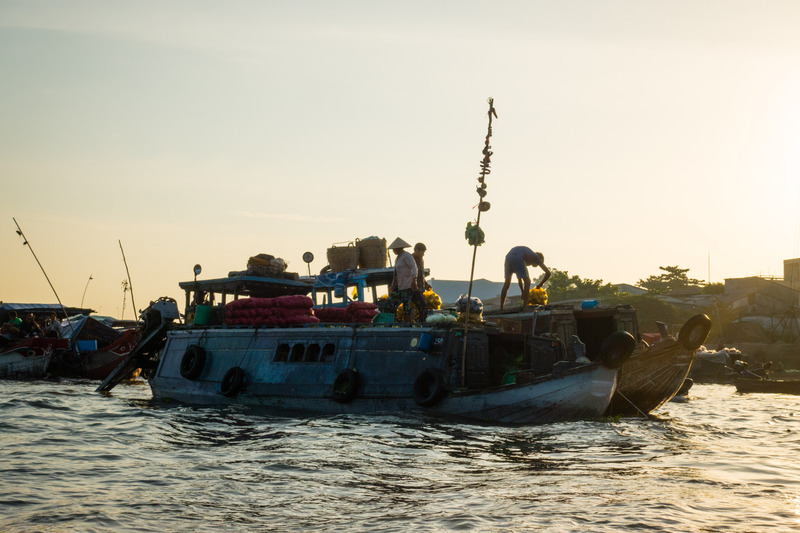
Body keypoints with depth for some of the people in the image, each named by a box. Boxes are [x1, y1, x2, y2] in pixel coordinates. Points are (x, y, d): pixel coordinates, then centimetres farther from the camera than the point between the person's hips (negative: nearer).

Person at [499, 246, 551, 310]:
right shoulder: (536, 257, 26)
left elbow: (519, 279, 46)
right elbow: (548, 273, 19)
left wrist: (523, 292, 46)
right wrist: (540, 285, 30)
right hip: (517, 259, -7)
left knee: (507, 282, 19)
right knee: (527, 282, 6)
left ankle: (501, 307, 20)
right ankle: (524, 306, 0)